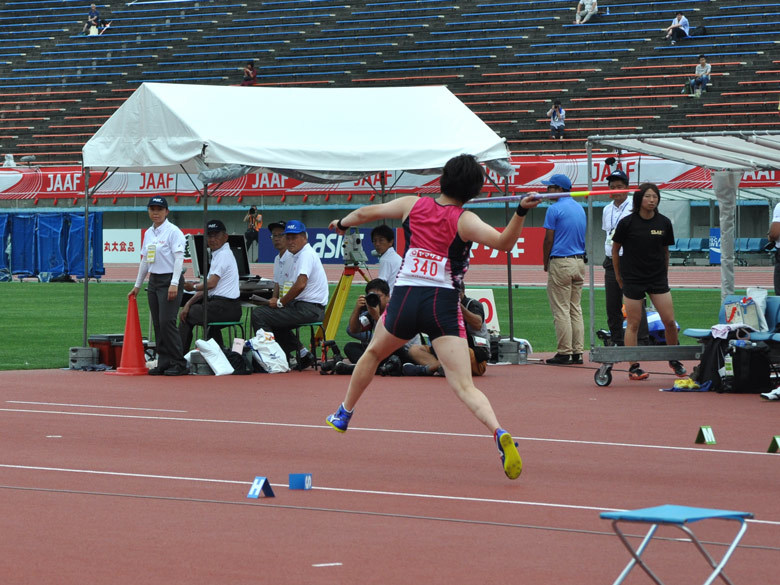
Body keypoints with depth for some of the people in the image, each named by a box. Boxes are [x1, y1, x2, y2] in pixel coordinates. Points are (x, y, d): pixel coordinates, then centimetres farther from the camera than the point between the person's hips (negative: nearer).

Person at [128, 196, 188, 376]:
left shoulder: (173, 232, -8)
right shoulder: (148, 233, 15)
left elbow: (179, 258, -15)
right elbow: (144, 260, 22)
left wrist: (174, 284, -24)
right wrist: (137, 285, 23)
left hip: (170, 280, -8)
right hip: (153, 281, 8)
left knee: (167, 321, -14)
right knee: (157, 324, 5)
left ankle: (179, 364, -10)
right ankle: (164, 363, 9)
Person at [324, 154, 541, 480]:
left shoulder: (413, 205, 7)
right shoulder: (464, 220, -5)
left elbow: (367, 213, 23)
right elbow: (503, 242, -20)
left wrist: (342, 223, 42)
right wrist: (521, 211, -25)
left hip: (404, 299, 3)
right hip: (444, 305, -3)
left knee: (373, 353, 33)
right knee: (465, 387, -12)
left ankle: (344, 414, 48)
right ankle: (499, 434, -35)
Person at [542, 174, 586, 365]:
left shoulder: (554, 209, -10)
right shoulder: (580, 208, 13)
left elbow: (549, 239, -10)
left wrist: (546, 263, 1)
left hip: (561, 262, -7)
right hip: (580, 263, 7)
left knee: (561, 310, -4)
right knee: (575, 308, 10)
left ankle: (564, 352, -5)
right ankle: (577, 351, 8)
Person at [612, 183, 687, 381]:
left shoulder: (664, 223, 1)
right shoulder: (627, 223, -7)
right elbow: (615, 249, 4)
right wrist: (618, 275, 9)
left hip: (658, 279, 3)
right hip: (633, 280, -3)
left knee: (669, 321, 0)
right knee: (633, 324, -1)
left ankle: (674, 360, 20)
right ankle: (633, 367, 6)